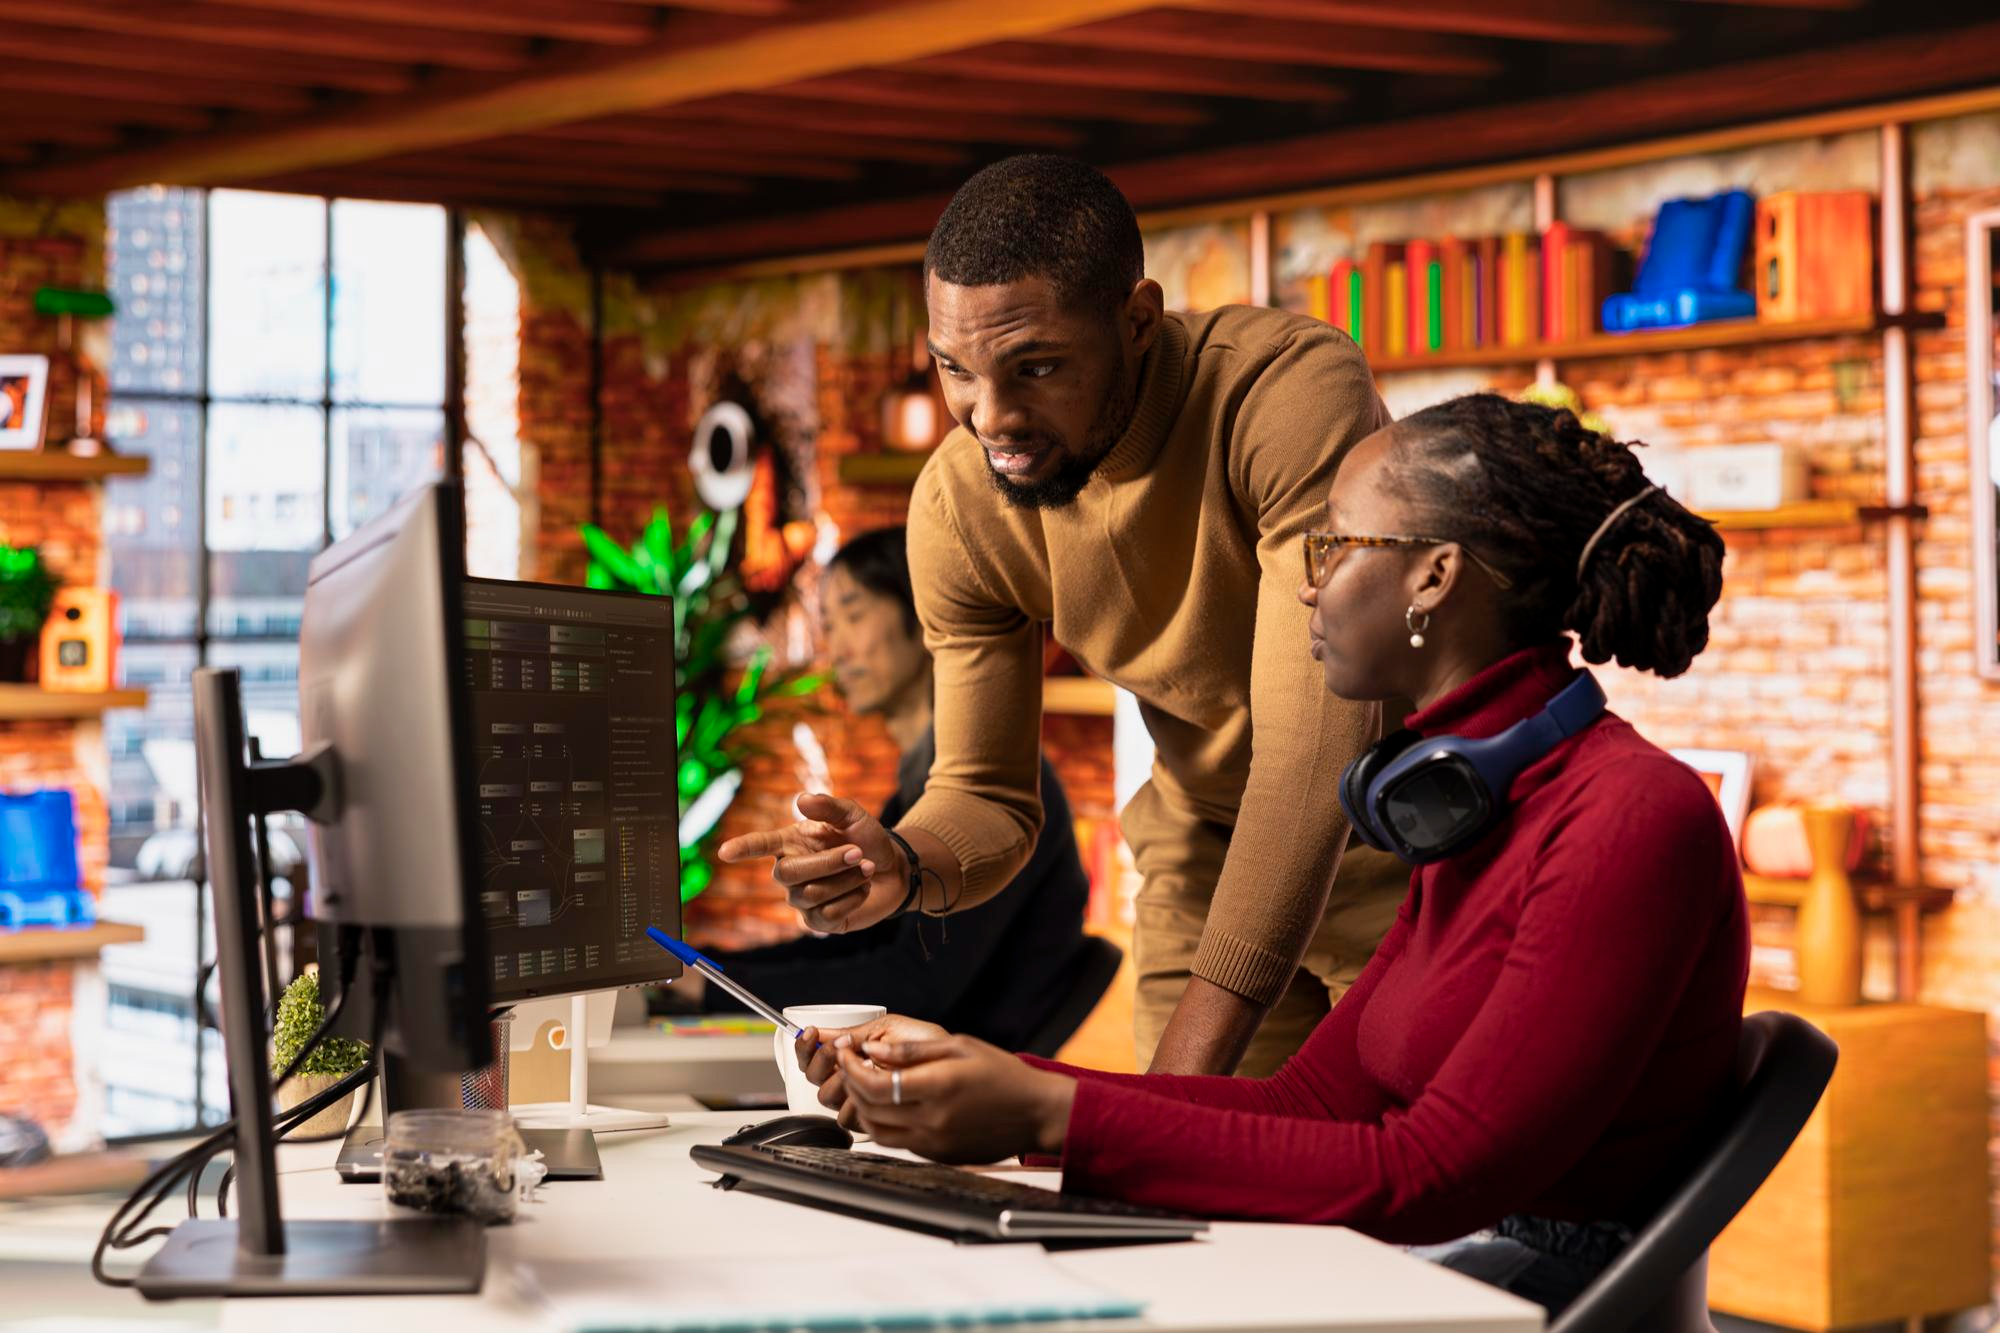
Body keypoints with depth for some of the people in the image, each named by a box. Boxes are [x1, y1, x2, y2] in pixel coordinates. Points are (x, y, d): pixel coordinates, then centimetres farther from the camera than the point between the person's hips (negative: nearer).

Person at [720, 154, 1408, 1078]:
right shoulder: (957, 508, -15)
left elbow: (1312, 758, -36)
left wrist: (1184, 1076, -41)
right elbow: (991, 795, -5)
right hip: (1210, 869, 4)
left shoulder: (1296, 390, -31)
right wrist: (902, 865, -32)